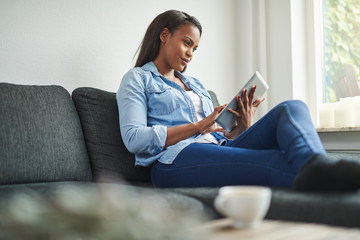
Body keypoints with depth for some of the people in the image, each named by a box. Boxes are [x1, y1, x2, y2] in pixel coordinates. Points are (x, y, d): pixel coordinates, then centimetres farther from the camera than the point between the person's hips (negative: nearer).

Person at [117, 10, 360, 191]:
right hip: (175, 160, -6)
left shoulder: (196, 85, 35)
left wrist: (243, 126, 5)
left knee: (292, 108, -20)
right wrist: (198, 127, -5)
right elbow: (134, 139, -4)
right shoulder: (137, 79, 15)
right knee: (273, 161, -34)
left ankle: (315, 166, -53)